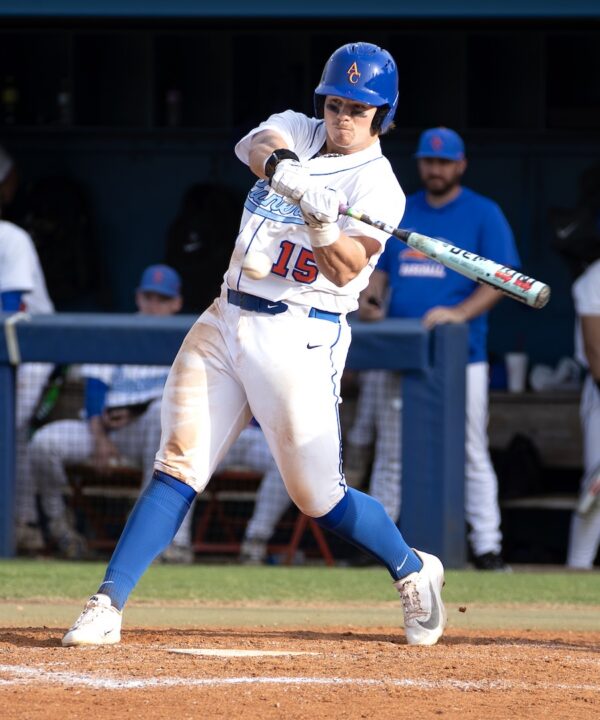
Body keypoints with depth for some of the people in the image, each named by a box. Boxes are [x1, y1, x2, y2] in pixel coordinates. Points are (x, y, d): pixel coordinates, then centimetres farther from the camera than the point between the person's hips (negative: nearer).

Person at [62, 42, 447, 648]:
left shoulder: (377, 185, -4)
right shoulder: (297, 132, 11)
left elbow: (347, 269, -18)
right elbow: (253, 146, -12)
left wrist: (320, 219, -37)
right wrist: (283, 165, -34)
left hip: (298, 337, -4)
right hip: (225, 324, 5)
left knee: (318, 497, -2)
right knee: (178, 465, -5)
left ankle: (414, 573, 23)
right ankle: (106, 606, -10)